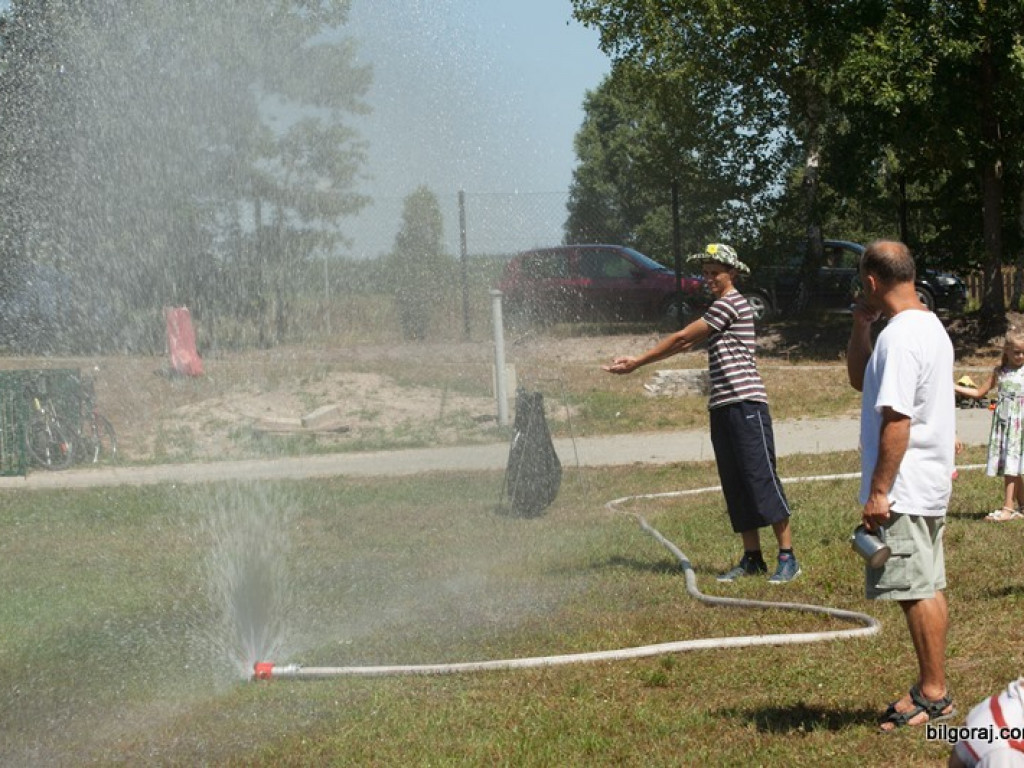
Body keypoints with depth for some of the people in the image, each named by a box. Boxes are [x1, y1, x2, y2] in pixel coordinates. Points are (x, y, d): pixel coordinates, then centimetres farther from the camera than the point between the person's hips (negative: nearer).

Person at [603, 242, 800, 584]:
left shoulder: (731, 304, -9)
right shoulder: (718, 308, 21)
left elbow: (681, 338, -8)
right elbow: (685, 344, 20)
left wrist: (638, 362, -3)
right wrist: (637, 361, 11)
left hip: (745, 402, -10)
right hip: (722, 407, 10)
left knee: (761, 479, -9)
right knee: (735, 487, 8)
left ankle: (787, 557, -7)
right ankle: (752, 558, 13)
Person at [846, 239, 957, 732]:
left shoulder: (899, 336, -19)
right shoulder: (929, 326, 14)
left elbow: (897, 419, -24)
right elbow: (859, 379, 25)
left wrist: (879, 491, -21)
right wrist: (861, 326, 12)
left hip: (903, 489, -10)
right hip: (929, 486, 10)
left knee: (915, 591, -5)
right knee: (928, 590, 13)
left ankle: (932, 696, -1)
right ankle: (933, 690, 19)